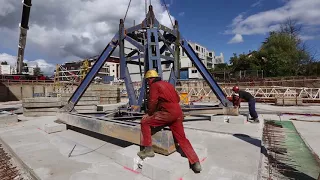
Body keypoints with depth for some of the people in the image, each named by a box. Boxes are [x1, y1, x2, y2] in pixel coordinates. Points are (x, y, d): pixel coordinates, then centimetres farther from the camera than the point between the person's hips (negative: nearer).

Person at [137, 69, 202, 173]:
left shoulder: (154, 85, 3)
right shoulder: (167, 84, 25)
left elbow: (152, 102, -6)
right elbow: (177, 99, 26)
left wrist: (149, 113, 9)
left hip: (168, 113, -8)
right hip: (178, 113, 8)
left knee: (145, 122, 3)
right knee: (182, 138, 13)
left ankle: (148, 149, 3)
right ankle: (195, 163, 14)